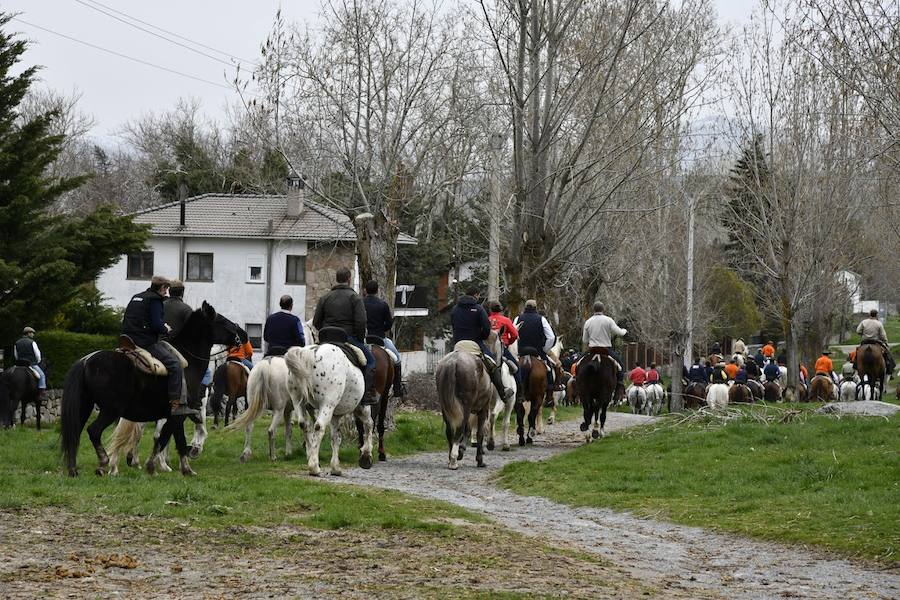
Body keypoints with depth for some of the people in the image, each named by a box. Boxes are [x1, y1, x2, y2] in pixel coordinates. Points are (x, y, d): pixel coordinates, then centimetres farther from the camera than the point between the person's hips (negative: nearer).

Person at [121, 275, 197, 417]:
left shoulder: (135, 298, 20)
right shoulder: (155, 300, -8)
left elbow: (124, 320, 25)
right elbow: (157, 324, -19)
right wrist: (166, 329, 3)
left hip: (128, 341, 9)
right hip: (145, 343, -9)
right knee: (175, 364, -10)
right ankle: (178, 404, -18)